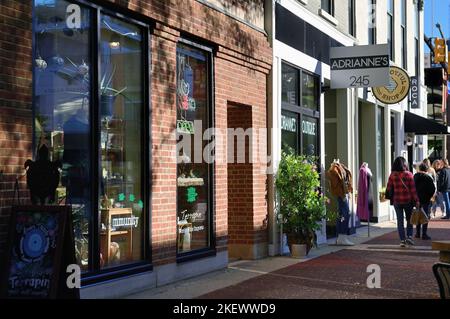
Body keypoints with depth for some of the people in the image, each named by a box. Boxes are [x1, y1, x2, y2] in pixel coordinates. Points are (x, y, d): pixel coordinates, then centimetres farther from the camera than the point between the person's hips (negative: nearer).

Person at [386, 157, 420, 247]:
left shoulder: (392, 175, -4)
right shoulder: (408, 174, -7)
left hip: (397, 201, 1)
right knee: (409, 219, 15)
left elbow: (388, 188, -2)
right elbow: (413, 189, -7)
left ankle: (402, 240, 6)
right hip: (408, 200, -1)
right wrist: (416, 200, -3)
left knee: (400, 221, 7)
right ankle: (409, 236, 2)